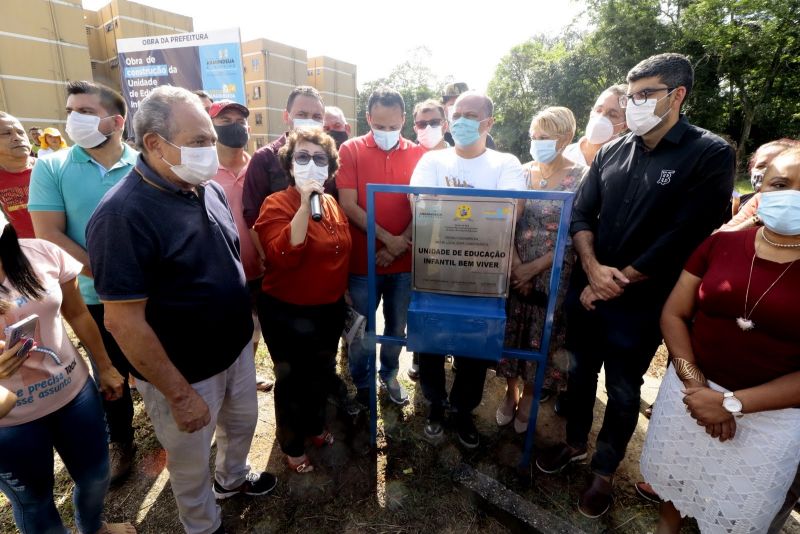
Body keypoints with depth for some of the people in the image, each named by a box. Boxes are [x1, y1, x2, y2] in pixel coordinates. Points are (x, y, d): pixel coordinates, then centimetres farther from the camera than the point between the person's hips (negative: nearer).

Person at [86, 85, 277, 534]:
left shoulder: (209, 189, -2)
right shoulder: (123, 214, -25)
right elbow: (124, 321, -24)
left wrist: (247, 321, 12)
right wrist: (180, 395, -19)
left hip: (236, 348, 7)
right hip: (185, 372, -6)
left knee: (242, 422, 28)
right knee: (191, 461, 19)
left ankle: (233, 477, 58)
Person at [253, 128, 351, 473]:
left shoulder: (333, 204, 4)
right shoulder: (277, 204, -15)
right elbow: (282, 256, -32)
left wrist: (345, 300, 16)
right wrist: (305, 202, -34)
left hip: (329, 310, 7)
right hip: (287, 314, -6)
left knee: (322, 375, 23)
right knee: (292, 380, 12)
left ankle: (314, 426, 51)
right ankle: (291, 445, 39)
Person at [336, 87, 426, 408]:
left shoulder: (418, 154, 3)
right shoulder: (351, 150, -3)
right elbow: (348, 205, -10)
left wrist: (398, 246, -12)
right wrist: (387, 238, -16)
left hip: (404, 260, 2)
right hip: (363, 260, -2)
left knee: (397, 326, 17)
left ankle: (389, 375, 41)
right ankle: (362, 384, 35)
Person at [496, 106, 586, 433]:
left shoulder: (581, 178, -6)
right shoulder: (522, 172, 3)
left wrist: (534, 268, -16)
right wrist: (511, 265, -11)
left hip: (553, 275, -3)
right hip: (513, 271, 3)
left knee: (541, 337, 11)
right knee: (510, 332, 12)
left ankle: (528, 398, 35)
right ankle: (510, 391, 36)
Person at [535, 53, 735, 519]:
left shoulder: (711, 155, -8)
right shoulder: (611, 153, 5)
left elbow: (685, 236, -15)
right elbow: (581, 214, 3)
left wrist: (618, 283, -13)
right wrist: (593, 269, -13)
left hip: (640, 303, -4)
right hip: (586, 291, 4)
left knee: (623, 391, 12)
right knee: (580, 372, 17)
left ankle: (604, 471, 34)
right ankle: (575, 443, 41)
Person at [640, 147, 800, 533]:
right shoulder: (719, 244, -4)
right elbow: (673, 314, -2)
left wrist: (732, 403, -18)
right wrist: (695, 383, -12)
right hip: (690, 390, 2)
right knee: (675, 476, 23)